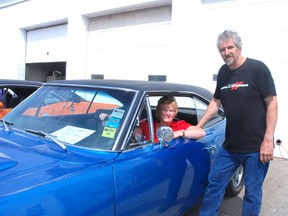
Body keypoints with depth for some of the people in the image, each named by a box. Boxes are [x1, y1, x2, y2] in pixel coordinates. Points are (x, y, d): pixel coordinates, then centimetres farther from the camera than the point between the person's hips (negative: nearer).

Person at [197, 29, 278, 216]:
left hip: (256, 147, -5)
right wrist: (198, 126, 10)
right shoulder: (223, 72, 7)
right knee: (214, 183, 12)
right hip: (230, 146, 6)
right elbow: (216, 102, 15)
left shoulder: (257, 68, -10)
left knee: (252, 192, 8)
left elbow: (272, 103, -11)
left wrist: (268, 140, -16)